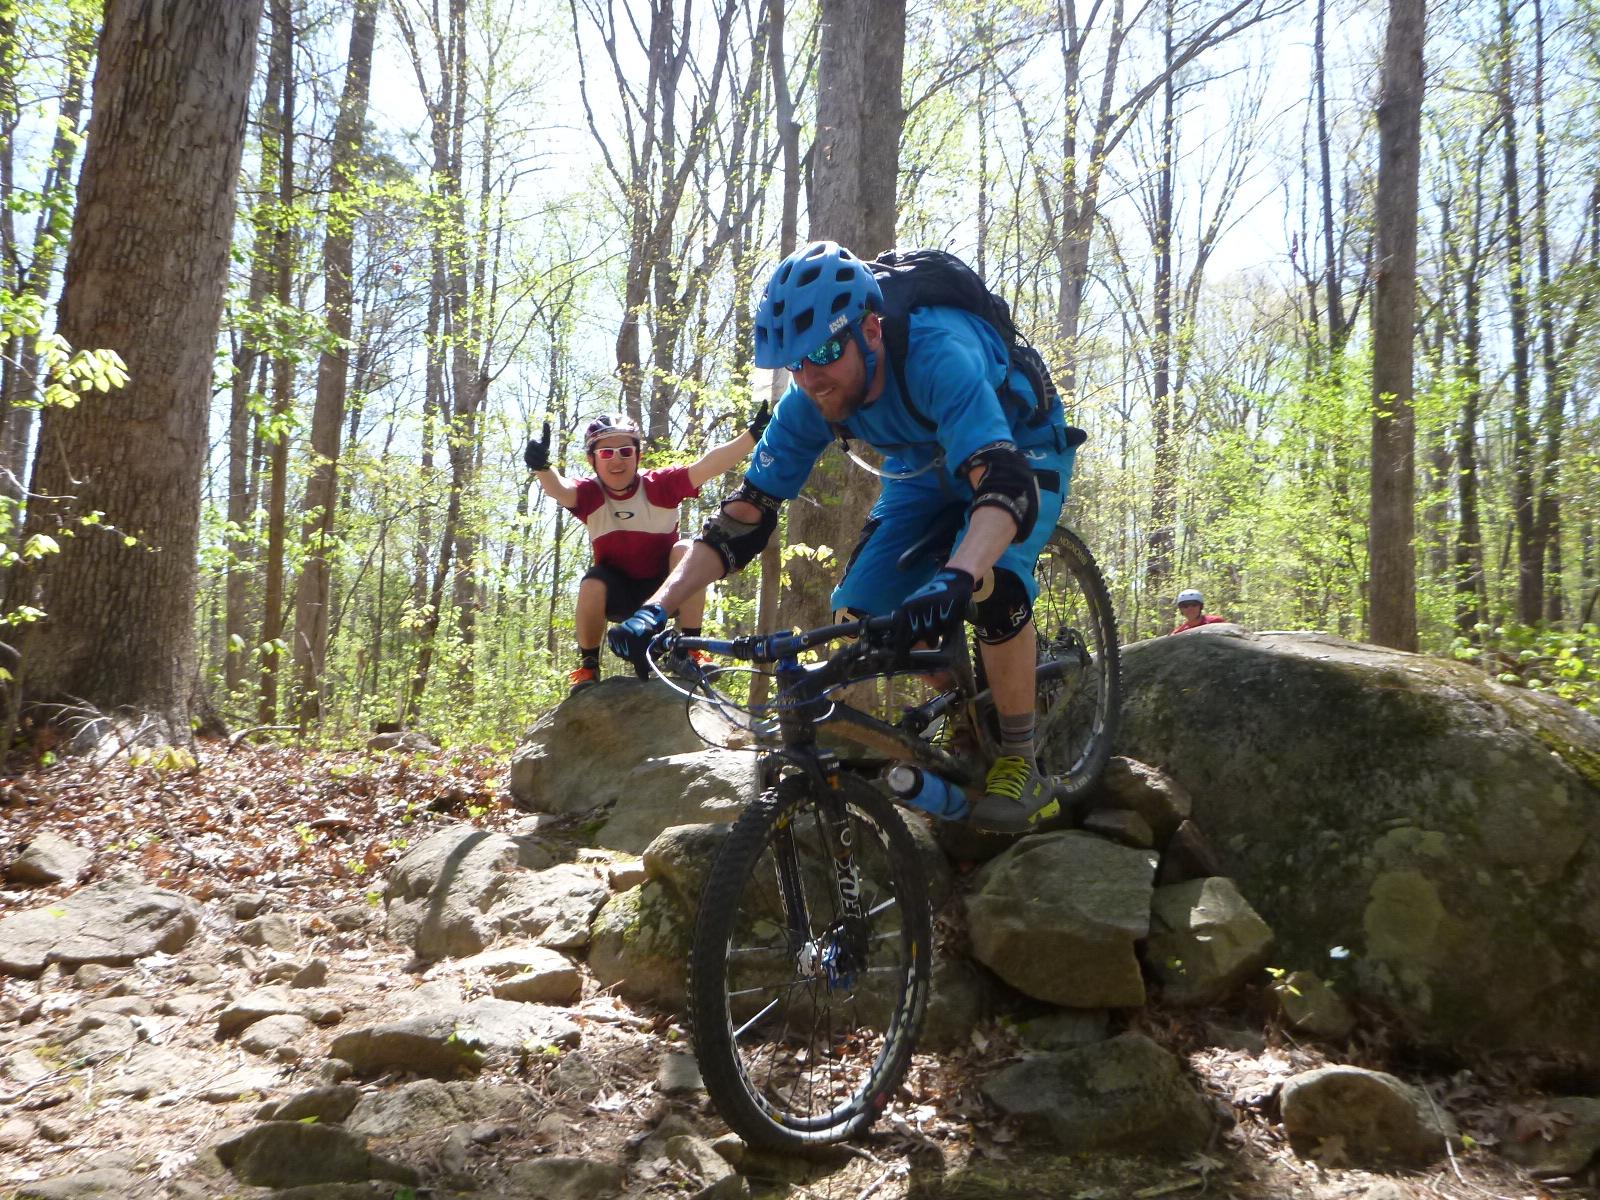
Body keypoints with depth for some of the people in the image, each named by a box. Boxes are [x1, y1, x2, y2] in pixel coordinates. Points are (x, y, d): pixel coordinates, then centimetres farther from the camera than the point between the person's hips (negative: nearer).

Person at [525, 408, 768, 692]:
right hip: (618, 595, 0)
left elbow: (707, 465, -30)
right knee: (593, 583, -32)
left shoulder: (660, 485, -17)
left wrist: (753, 434, -45)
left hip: (666, 589, 0)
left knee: (685, 549, -28)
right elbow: (559, 489, -37)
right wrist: (541, 467, -61)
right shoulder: (590, 494, -14)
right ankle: (588, 666, -8)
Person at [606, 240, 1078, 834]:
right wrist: (657, 607, -32)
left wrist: (955, 579, -73)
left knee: (992, 581, -33)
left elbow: (1007, 482, -54)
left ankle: (1020, 762, -12)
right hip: (924, 465, 6)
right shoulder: (809, 404, -23)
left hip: (1019, 451, -6)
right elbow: (743, 518, -20)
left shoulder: (936, 355, -41)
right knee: (859, 612, -11)